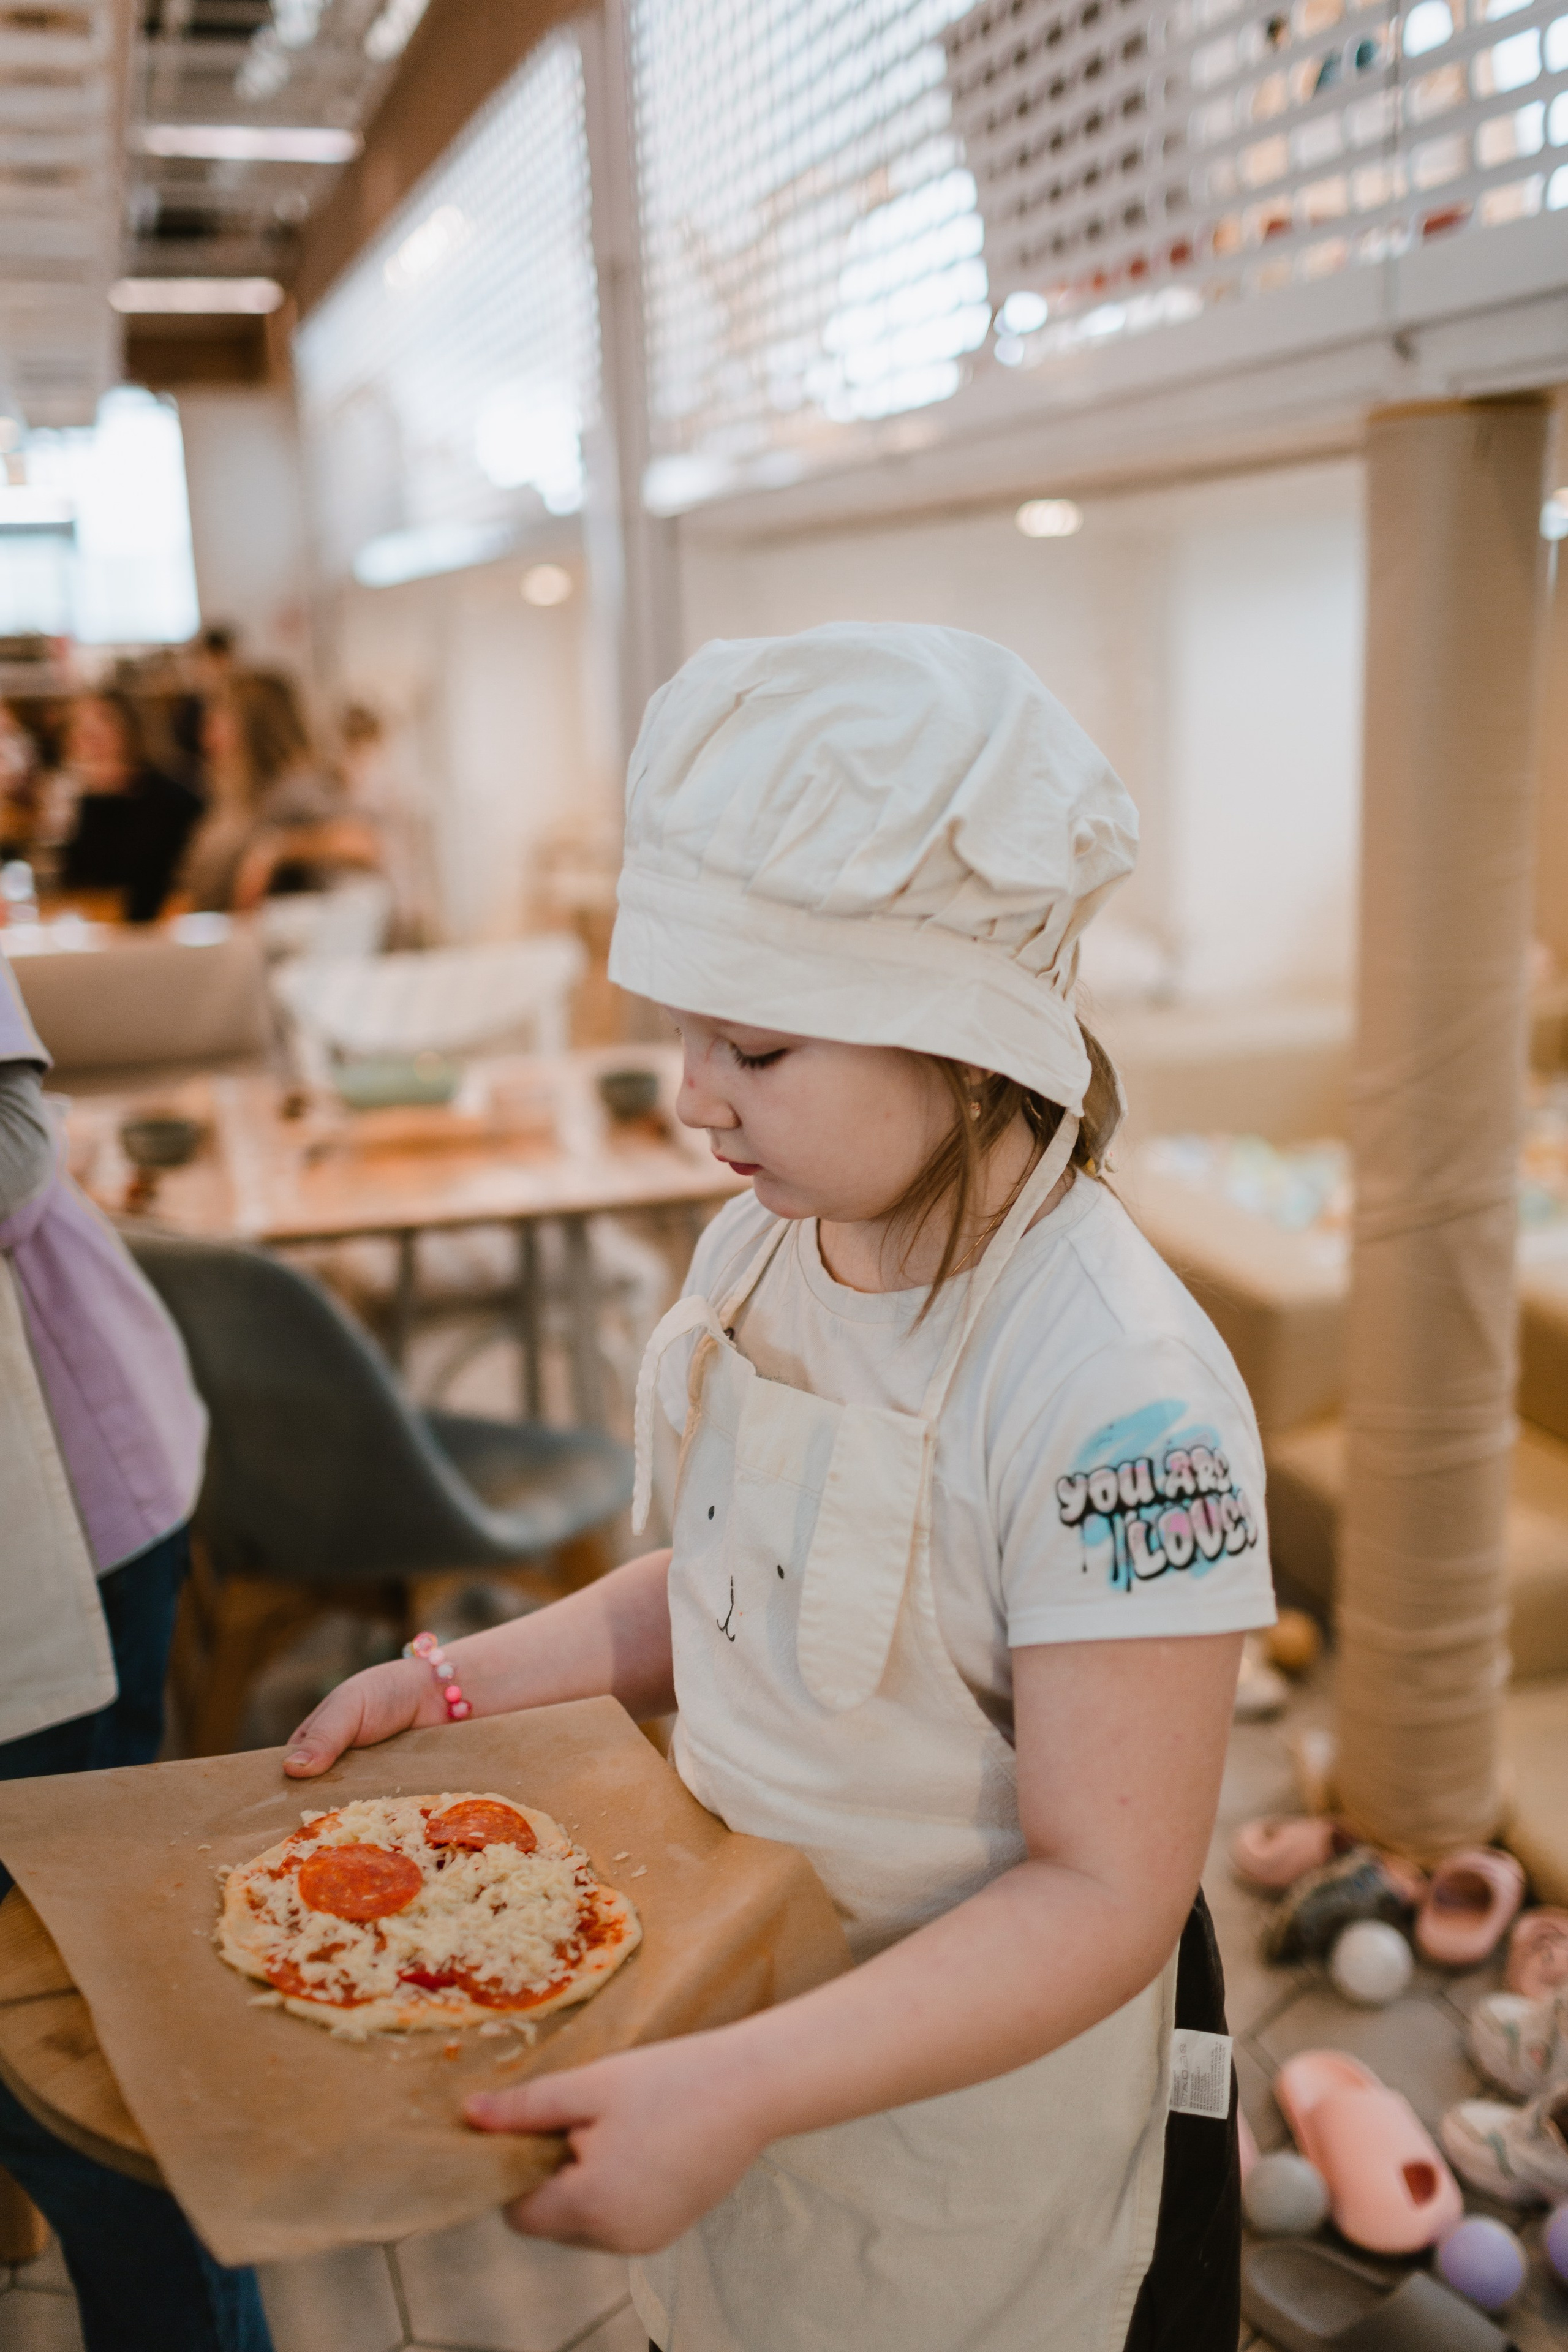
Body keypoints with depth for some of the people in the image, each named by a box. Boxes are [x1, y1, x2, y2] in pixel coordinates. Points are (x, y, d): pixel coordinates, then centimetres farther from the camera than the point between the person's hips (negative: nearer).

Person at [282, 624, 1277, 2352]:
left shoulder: (1123, 1397, -31)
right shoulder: (759, 1250, -7)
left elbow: (1104, 1892, -26)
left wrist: (739, 2088, -32)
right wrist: (459, 1680, -2)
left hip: (995, 2112, -6)